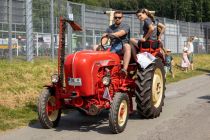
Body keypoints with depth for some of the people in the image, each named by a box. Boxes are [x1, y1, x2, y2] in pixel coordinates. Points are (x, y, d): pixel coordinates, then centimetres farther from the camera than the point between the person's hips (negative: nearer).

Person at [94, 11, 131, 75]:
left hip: (122, 47, -5)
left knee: (127, 46, -39)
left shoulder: (125, 26, 3)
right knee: (96, 47, -11)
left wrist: (109, 34, -33)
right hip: (112, 48, 5)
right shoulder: (110, 28, 18)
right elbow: (104, 39, 4)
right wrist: (101, 45, -17)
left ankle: (125, 69, -52)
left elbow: (120, 34, -18)